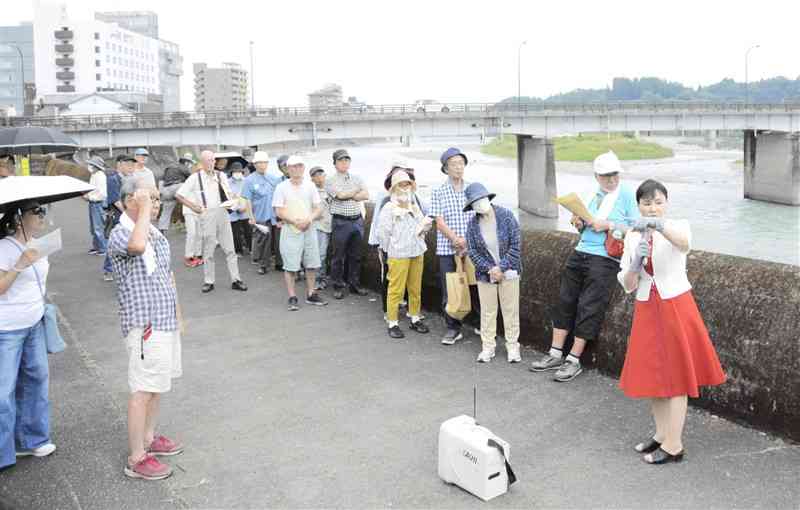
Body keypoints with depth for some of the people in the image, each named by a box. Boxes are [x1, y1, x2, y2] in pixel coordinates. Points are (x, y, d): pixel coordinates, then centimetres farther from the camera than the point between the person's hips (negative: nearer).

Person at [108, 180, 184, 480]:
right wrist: (143, 209, -27)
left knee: (158, 385, 18)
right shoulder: (120, 234, -15)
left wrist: (176, 313, 21)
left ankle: (148, 438, 34)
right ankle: (136, 459, 7)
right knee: (143, 390, -3)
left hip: (165, 321, 9)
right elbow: (137, 245, -41)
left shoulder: (156, 234, 12)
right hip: (145, 326, -9)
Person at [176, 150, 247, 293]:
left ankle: (235, 280, 8)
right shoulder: (195, 178, -1)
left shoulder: (221, 175, 8)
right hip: (207, 215, -2)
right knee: (208, 250, 6)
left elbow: (229, 194, 16)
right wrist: (194, 207, -4)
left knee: (229, 248, 3)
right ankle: (208, 282, 14)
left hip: (222, 213, 3)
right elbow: (179, 195, 0)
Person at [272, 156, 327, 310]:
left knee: (312, 264, 9)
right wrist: (295, 221, -17)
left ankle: (311, 295, 22)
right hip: (290, 230, -4)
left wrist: (309, 219, -11)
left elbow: (318, 208, 8)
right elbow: (279, 212, -6)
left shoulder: (310, 186, 8)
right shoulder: (282, 187, -3)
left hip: (309, 229, 4)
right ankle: (292, 298, 5)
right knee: (290, 266, -4)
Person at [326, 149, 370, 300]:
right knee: (339, 256, 2)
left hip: (357, 221, 4)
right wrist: (357, 190, -4)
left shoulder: (357, 179, 12)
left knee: (356, 256, 11)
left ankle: (354, 284, 21)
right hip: (340, 222, -4)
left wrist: (348, 195, -11)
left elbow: (366, 195, -1)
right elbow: (340, 195, -18)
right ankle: (338, 286, 11)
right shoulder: (331, 181, -1)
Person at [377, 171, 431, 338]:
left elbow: (422, 228, 22)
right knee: (396, 290, -4)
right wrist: (391, 250, -1)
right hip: (398, 255, -6)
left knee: (416, 289, 10)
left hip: (417, 253, 6)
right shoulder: (389, 208, -5)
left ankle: (415, 319, 22)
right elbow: (383, 232, -8)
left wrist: (426, 226, 0)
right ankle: (393, 323, 2)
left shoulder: (414, 207, 14)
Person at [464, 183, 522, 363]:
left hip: (508, 272, -1)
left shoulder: (506, 216, -10)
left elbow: (515, 245, -11)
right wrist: (489, 269, -15)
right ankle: (488, 347, 20)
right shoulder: (472, 223, -5)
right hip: (485, 274, 1)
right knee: (487, 311, 8)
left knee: (511, 310, 6)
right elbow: (472, 251, -5)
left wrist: (501, 267, -16)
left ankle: (512, 346, 19)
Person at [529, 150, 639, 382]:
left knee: (588, 308, -5)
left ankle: (574, 360, 4)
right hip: (581, 252, 6)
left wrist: (608, 225, -16)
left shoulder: (627, 195, -2)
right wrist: (579, 224, 3)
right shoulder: (595, 195, 16)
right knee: (565, 301, 6)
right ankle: (555, 354, 14)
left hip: (605, 259, -6)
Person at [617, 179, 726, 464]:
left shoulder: (677, 227, -6)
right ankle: (662, 434, 28)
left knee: (674, 377, 0)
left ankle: (674, 446, 9)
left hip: (676, 309, -5)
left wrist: (660, 225, -52)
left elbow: (685, 243, -33)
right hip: (646, 311, 5)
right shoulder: (632, 237, 6)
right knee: (652, 376, 12)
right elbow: (627, 285, 2)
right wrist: (636, 263, -18)